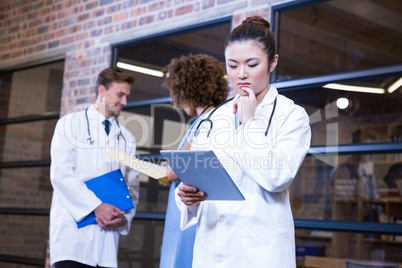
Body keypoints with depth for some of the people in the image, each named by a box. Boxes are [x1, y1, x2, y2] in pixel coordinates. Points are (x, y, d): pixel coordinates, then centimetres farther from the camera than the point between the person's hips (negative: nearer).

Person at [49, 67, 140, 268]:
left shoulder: (127, 139, 19)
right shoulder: (71, 124, 6)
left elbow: (133, 185, 14)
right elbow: (61, 174, -6)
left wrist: (125, 217, -6)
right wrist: (96, 206, -15)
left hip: (108, 230, 4)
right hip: (72, 225, -4)